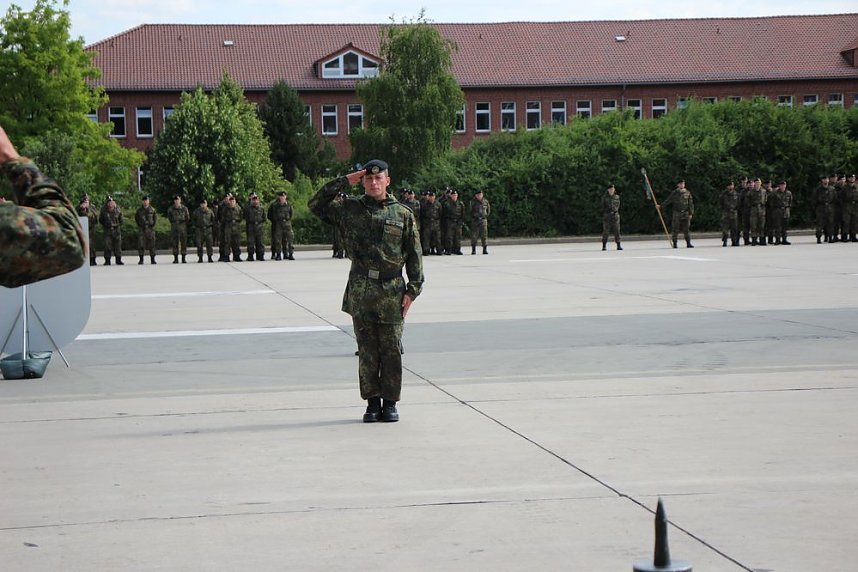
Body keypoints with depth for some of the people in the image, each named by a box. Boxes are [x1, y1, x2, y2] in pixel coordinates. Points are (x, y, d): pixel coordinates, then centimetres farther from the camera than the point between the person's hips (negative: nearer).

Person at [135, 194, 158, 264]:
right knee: (141, 244, -5)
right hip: (141, 229, 0)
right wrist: (139, 225, 4)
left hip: (150, 228, 0)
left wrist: (153, 224, 2)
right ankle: (141, 259, 0)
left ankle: (152, 259, 6)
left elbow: (155, 217, 13)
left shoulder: (152, 209, 4)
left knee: (151, 244, 0)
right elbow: (136, 217, 15)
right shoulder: (139, 209, 5)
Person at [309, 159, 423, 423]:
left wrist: (413, 290, -2)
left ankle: (390, 404, 11)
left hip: (391, 293, -1)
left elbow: (414, 255, 5)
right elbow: (316, 205, 5)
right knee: (367, 351, 4)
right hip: (360, 292, 1)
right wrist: (344, 182, 0)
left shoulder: (403, 214, 5)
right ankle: (372, 403, 12)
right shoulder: (350, 209, 8)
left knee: (391, 350, 2)